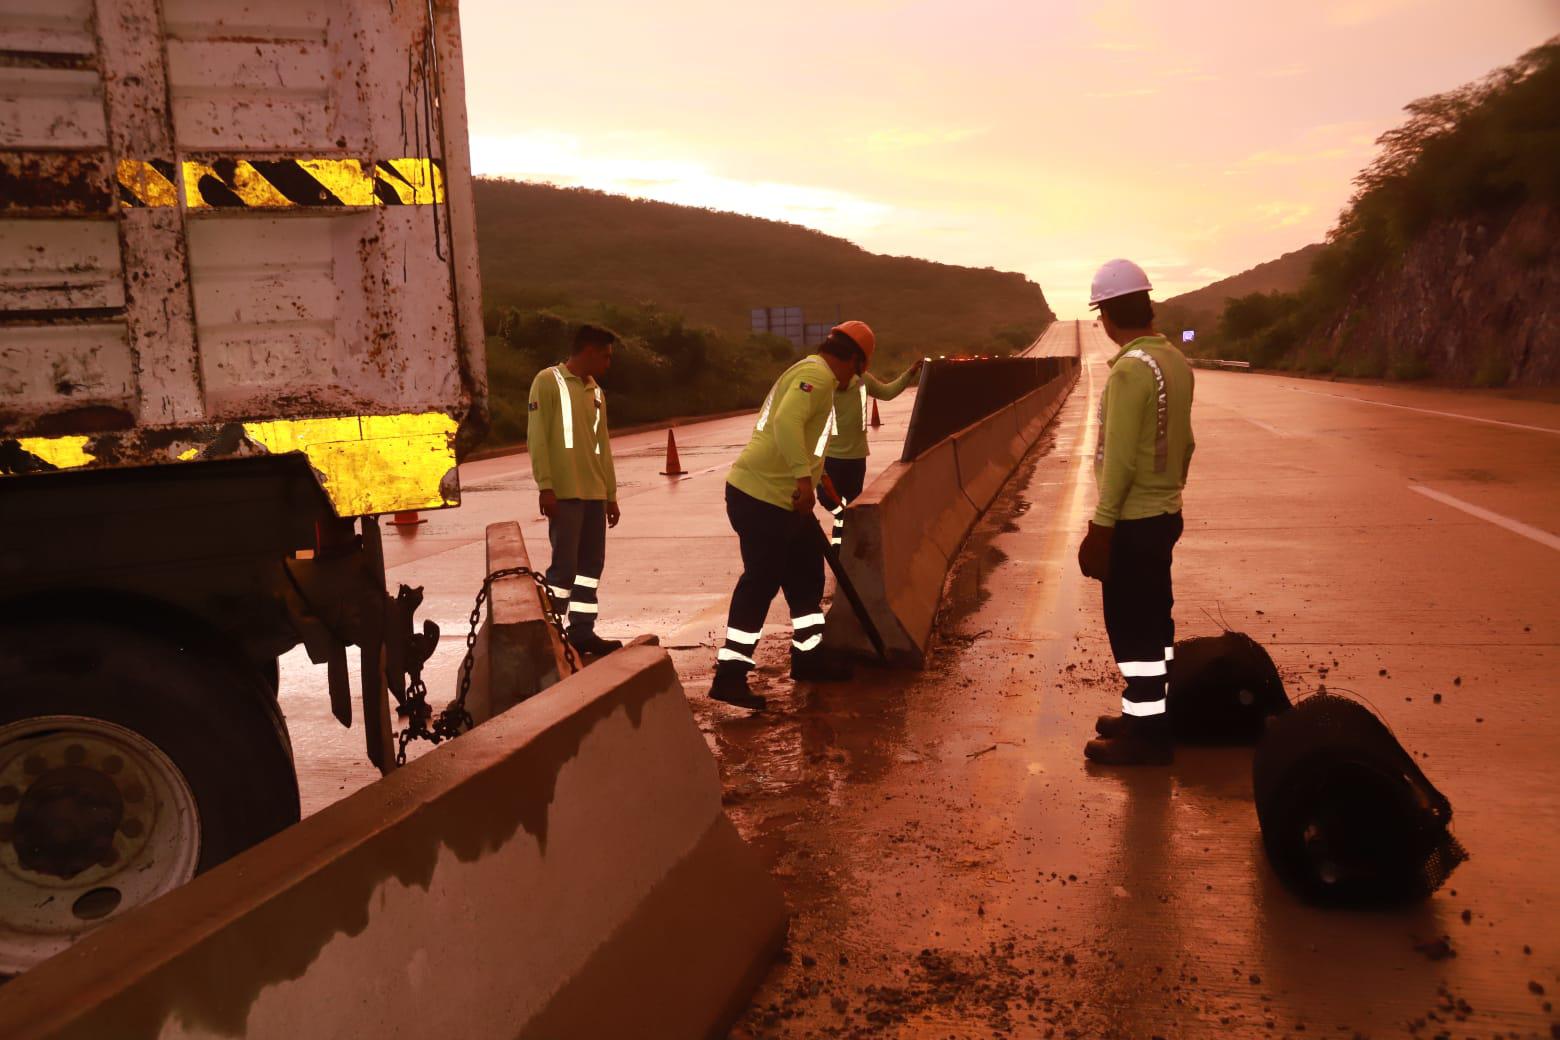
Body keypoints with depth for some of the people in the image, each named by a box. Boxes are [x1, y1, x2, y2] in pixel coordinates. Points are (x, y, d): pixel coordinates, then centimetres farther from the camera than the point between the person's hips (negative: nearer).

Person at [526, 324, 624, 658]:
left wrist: (611, 495, 17)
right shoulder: (548, 381, -4)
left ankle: (582, 631, 13)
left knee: (591, 563, 7)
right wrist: (545, 486, -16)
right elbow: (536, 436, -10)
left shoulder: (596, 392, 18)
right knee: (564, 564, -8)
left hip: (594, 493, 7)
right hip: (565, 492, -7)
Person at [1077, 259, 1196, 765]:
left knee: (1131, 625, 0)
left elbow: (1120, 459, -23)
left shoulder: (1130, 370, -20)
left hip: (1133, 520, -9)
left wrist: (1099, 526, -19)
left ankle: (1147, 732, 8)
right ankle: (1147, 713, 29)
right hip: (1163, 513, 9)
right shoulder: (1176, 361, 7)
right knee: (1152, 620, 17)